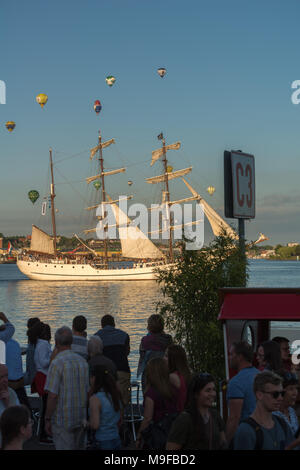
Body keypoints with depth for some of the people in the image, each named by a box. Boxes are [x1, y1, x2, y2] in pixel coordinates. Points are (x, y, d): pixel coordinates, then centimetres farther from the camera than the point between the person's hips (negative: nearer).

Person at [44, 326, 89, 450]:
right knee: (79, 448, 18)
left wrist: (47, 419, -10)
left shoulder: (57, 363, -15)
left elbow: (52, 395, -19)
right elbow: (89, 392, 10)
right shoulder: (83, 361, 6)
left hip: (62, 421, -6)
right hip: (81, 419, 6)